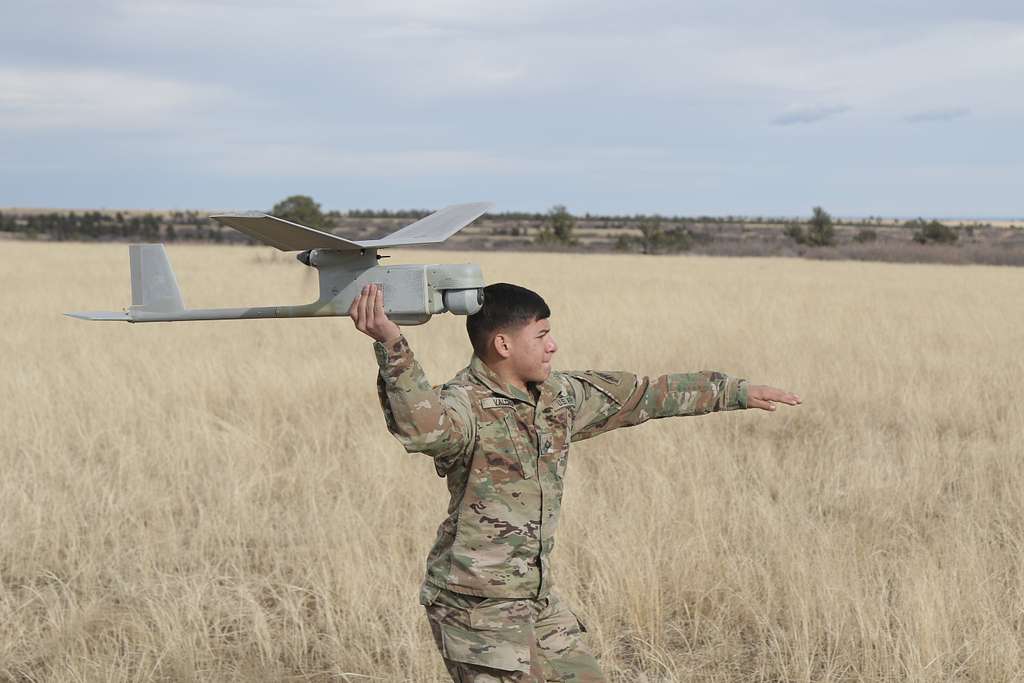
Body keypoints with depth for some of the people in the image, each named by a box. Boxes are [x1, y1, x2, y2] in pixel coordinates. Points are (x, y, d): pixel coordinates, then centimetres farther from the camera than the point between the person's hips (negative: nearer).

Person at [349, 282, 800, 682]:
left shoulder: (557, 397, 6)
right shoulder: (465, 405, -19)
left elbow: (642, 396, 16)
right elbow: (421, 425, -44)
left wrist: (737, 392, 22)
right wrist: (392, 347, -59)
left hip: (538, 599, 9)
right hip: (476, 605, -9)